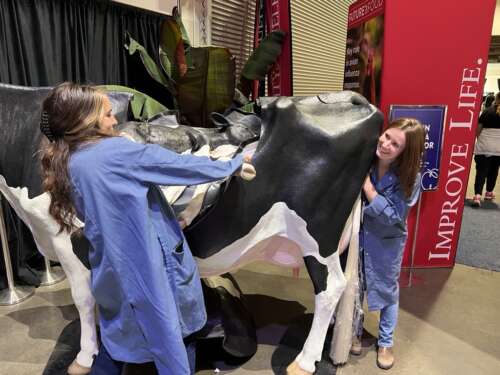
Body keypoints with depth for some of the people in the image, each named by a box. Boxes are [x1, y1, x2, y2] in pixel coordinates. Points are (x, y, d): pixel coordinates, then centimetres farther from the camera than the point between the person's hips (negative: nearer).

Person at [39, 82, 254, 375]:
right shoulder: (116, 152, -19)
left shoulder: (63, 164, 2)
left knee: (118, 333, 28)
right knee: (175, 335, 14)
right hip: (150, 264, -7)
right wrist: (232, 165, -2)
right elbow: (179, 165, -14)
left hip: (112, 269, 7)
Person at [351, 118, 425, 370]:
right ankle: (355, 332, 44)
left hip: (387, 242, -1)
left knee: (387, 291, 18)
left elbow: (392, 217, -25)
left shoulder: (410, 178, -21)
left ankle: (386, 342, 42)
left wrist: (367, 185, -29)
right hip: (356, 236, 1)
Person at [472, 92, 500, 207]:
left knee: (481, 171, -4)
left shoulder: (487, 111, 2)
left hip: (484, 146, -1)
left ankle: (477, 195, -19)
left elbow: (477, 130, 3)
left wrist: (480, 139, 19)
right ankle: (489, 192, 31)